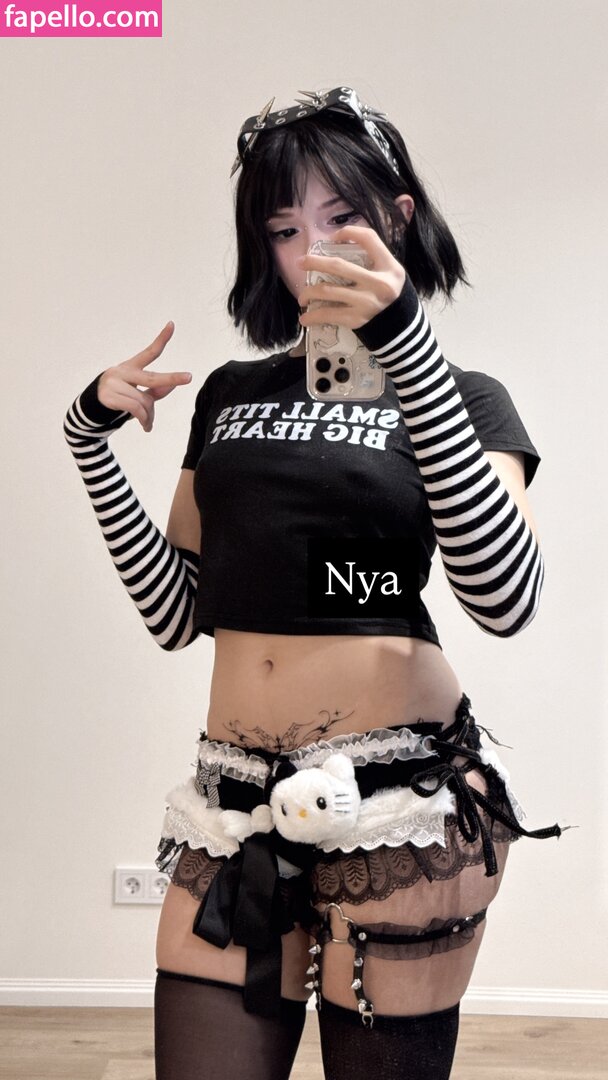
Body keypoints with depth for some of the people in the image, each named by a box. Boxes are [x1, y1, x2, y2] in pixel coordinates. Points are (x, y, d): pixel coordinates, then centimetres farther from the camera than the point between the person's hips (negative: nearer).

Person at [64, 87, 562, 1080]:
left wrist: (402, 337, -22)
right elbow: (175, 612, 11)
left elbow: (507, 601, -17)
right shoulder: (230, 393, 14)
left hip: (397, 799, -3)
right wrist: (92, 438, 2)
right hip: (235, 799, 3)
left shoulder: (461, 397, 3)